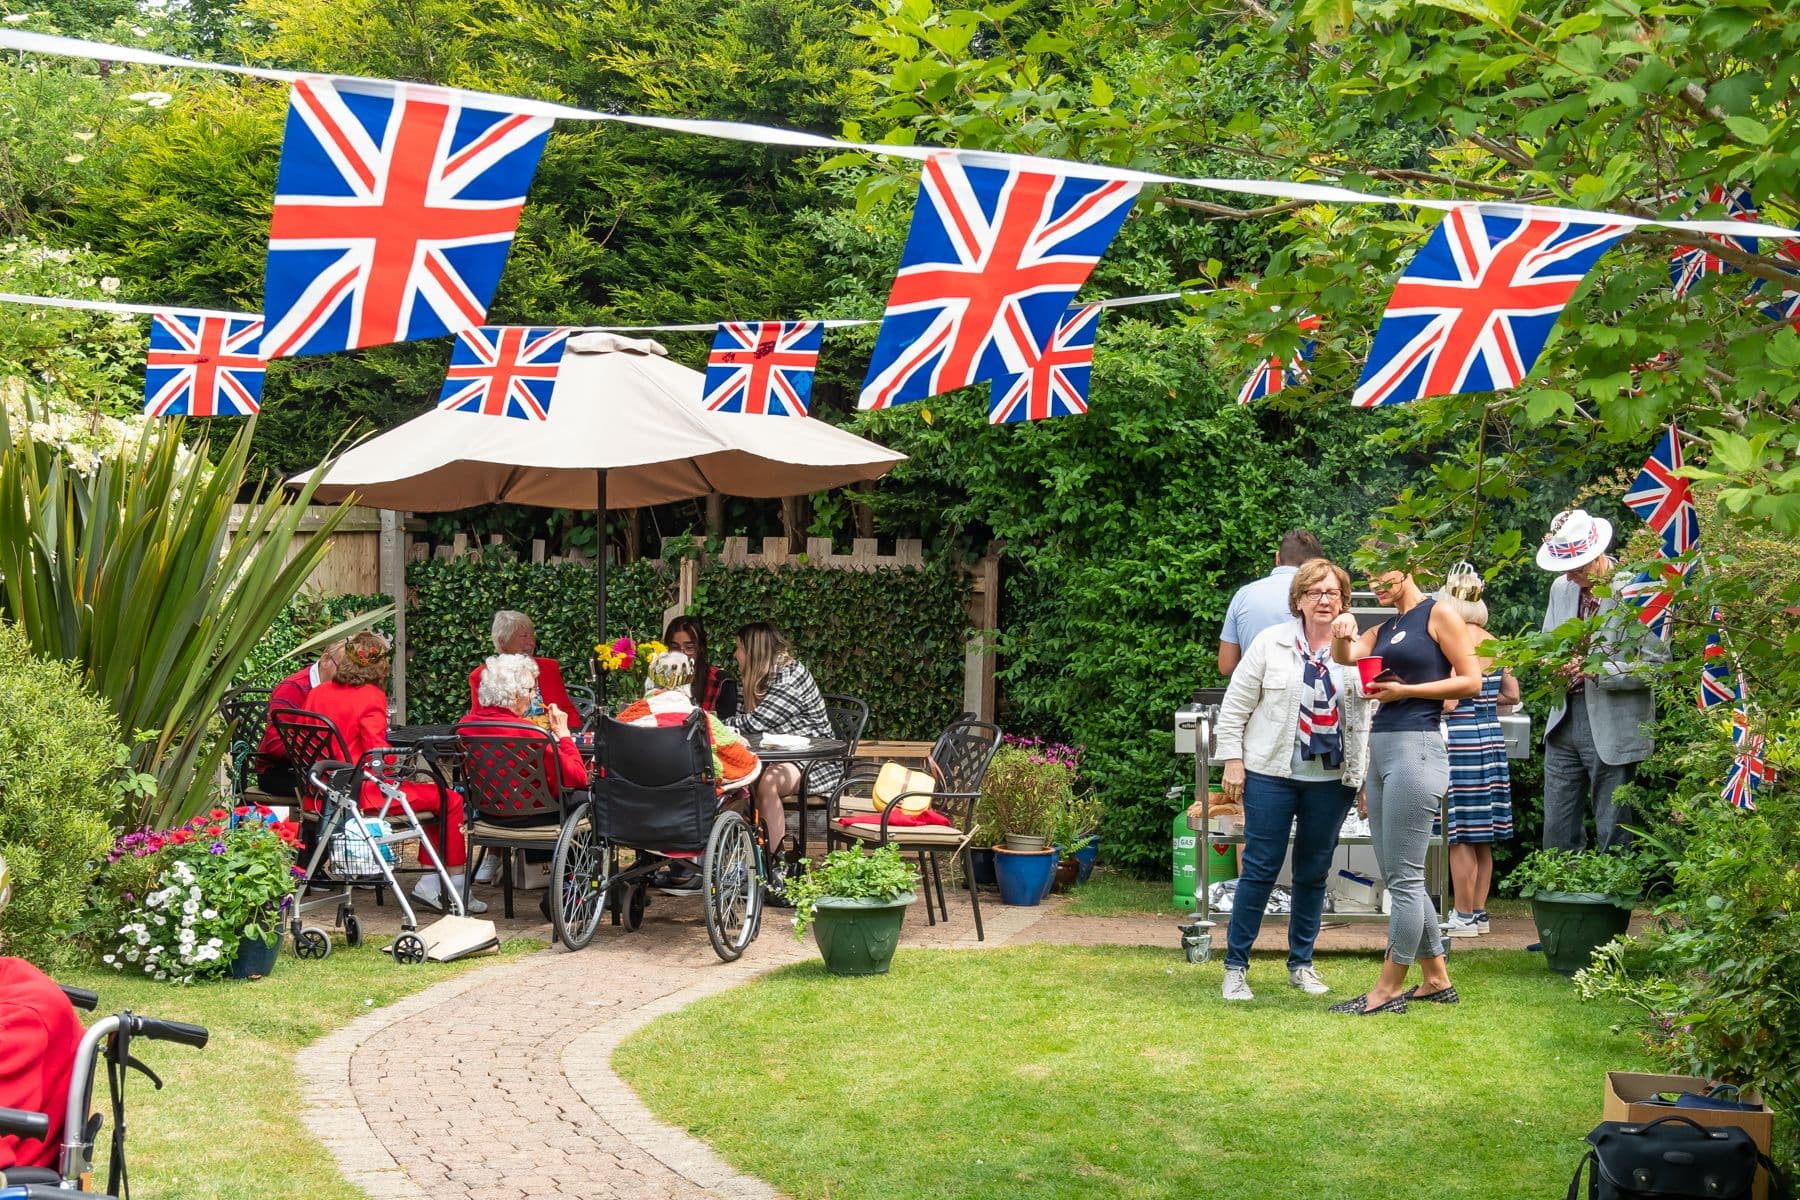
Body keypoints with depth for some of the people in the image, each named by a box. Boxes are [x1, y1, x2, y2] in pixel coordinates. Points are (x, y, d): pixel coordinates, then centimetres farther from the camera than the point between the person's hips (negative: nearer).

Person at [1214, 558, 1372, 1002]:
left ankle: (1301, 964, 23)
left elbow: (1373, 712, 8)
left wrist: (1366, 776, 4)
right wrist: (1233, 760, -4)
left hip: (1332, 779, 2)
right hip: (1271, 776, -2)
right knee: (1260, 869, 0)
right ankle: (1236, 966, 9)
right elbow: (1235, 706, 2)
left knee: (1314, 873, 10)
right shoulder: (1271, 644, 0)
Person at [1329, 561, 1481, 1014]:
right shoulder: (1383, 629, 19)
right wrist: (1341, 632, -15)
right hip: (1381, 750, 9)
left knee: (1404, 878, -5)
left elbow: (1471, 682, -7)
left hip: (1416, 748, -9)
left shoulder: (1438, 614, -3)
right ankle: (1436, 980, 20)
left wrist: (1406, 690, -11)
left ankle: (1388, 990, 0)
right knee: (1399, 878, 11)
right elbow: (1346, 657, 5)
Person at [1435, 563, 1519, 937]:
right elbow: (1511, 694, 16)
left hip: (1460, 740, -8)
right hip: (1492, 737, 8)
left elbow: (1448, 701, -17)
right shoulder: (1493, 644, 9)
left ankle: (1464, 917, 1)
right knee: (1482, 838, 13)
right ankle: (1479, 913, 19)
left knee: (1461, 836, -3)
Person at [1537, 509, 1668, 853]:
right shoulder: (1561, 588, 8)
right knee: (1558, 832, 10)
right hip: (1565, 722, 6)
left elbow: (1658, 664, -13)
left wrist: (1600, 670, -22)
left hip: (1613, 730, -6)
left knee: (1612, 835, 1)